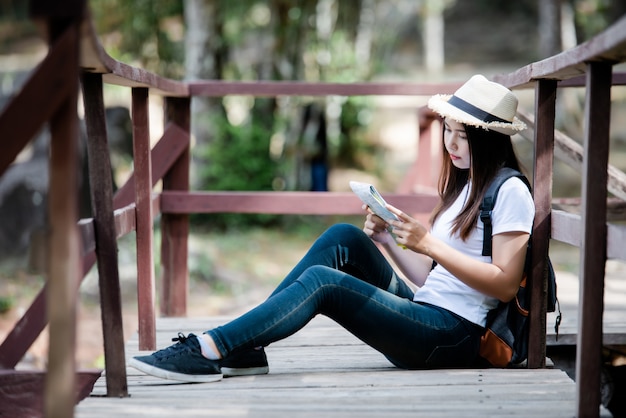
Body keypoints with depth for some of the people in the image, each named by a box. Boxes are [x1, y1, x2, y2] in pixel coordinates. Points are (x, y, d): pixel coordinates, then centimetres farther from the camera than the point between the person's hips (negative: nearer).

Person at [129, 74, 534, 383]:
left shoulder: (510, 192, -6)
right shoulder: (464, 185, 21)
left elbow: (505, 285, -15)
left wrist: (429, 244, -18)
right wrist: (387, 238, 2)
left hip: (455, 336, -8)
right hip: (423, 311, 8)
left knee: (321, 281, -22)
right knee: (345, 238, -8)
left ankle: (208, 351, -23)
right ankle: (244, 348, -13)